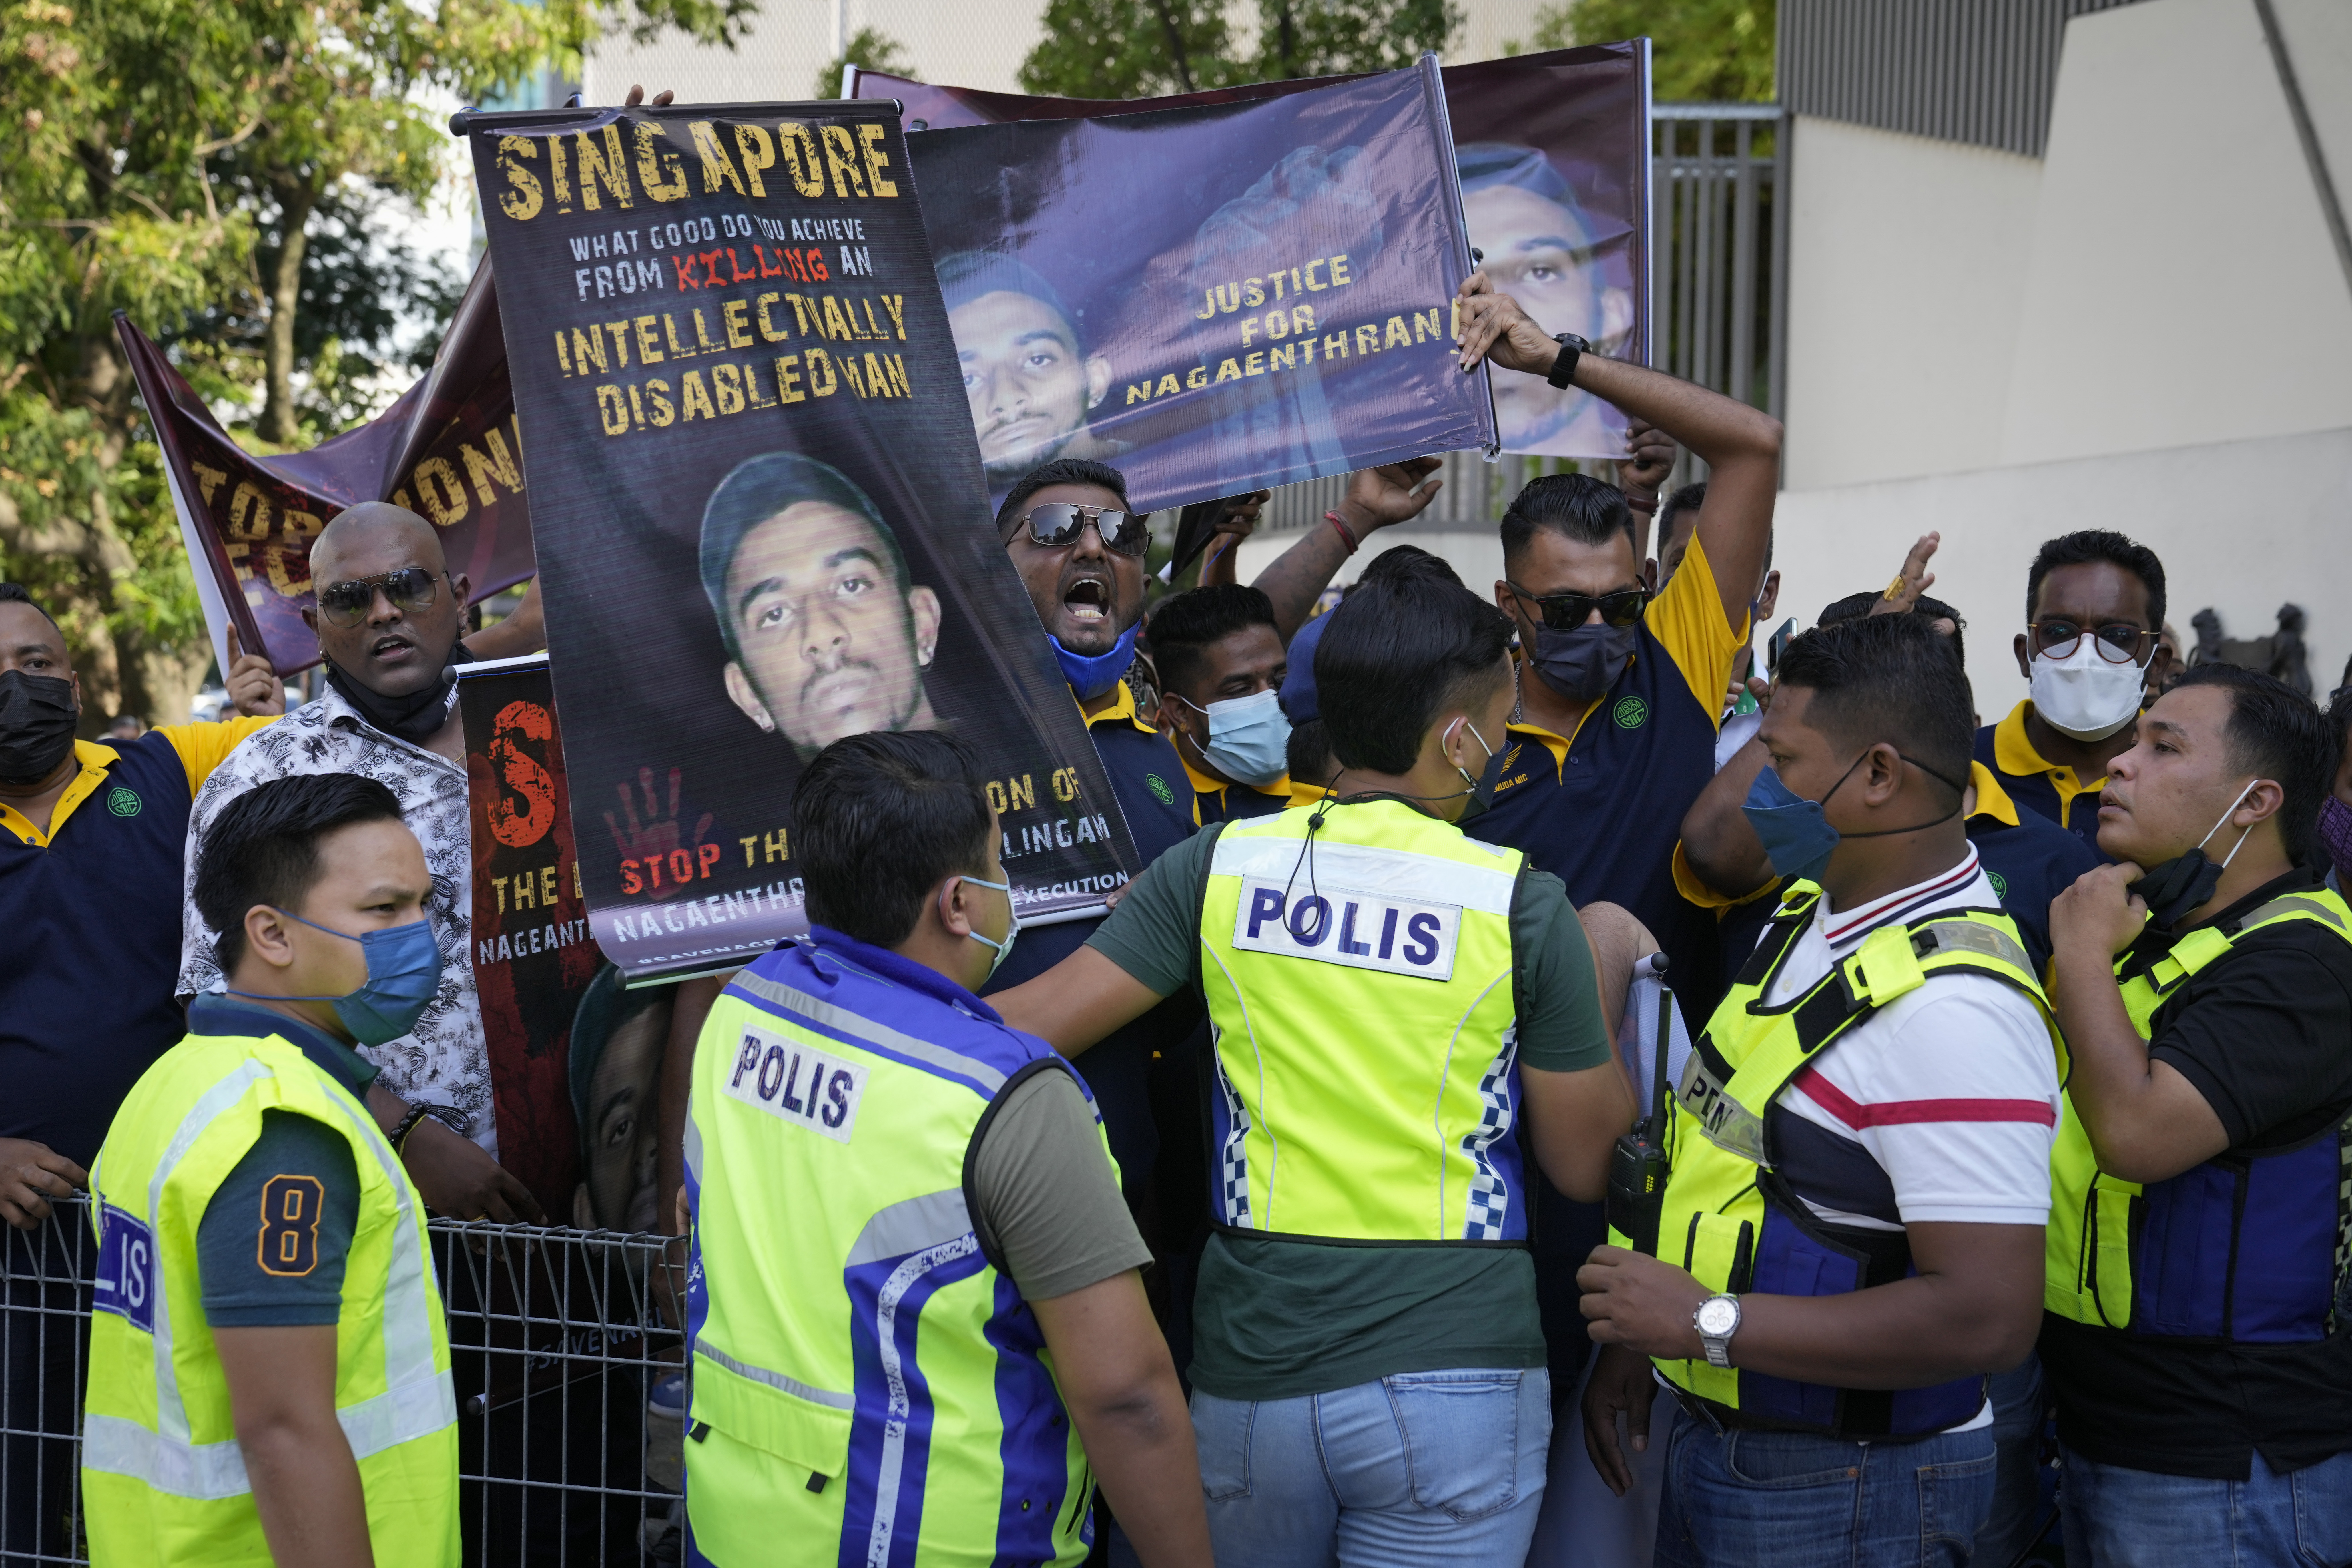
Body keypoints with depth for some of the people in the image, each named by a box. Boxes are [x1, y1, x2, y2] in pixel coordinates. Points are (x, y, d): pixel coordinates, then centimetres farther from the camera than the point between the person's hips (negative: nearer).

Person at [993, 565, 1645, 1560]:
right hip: (1453, 1373, -3)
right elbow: (1585, 1165, 1)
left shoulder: (1220, 865, -2)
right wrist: (1605, 982, 15)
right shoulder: (1520, 904, -7)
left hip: (1248, 1370, 3)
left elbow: (1031, 1023, -3)